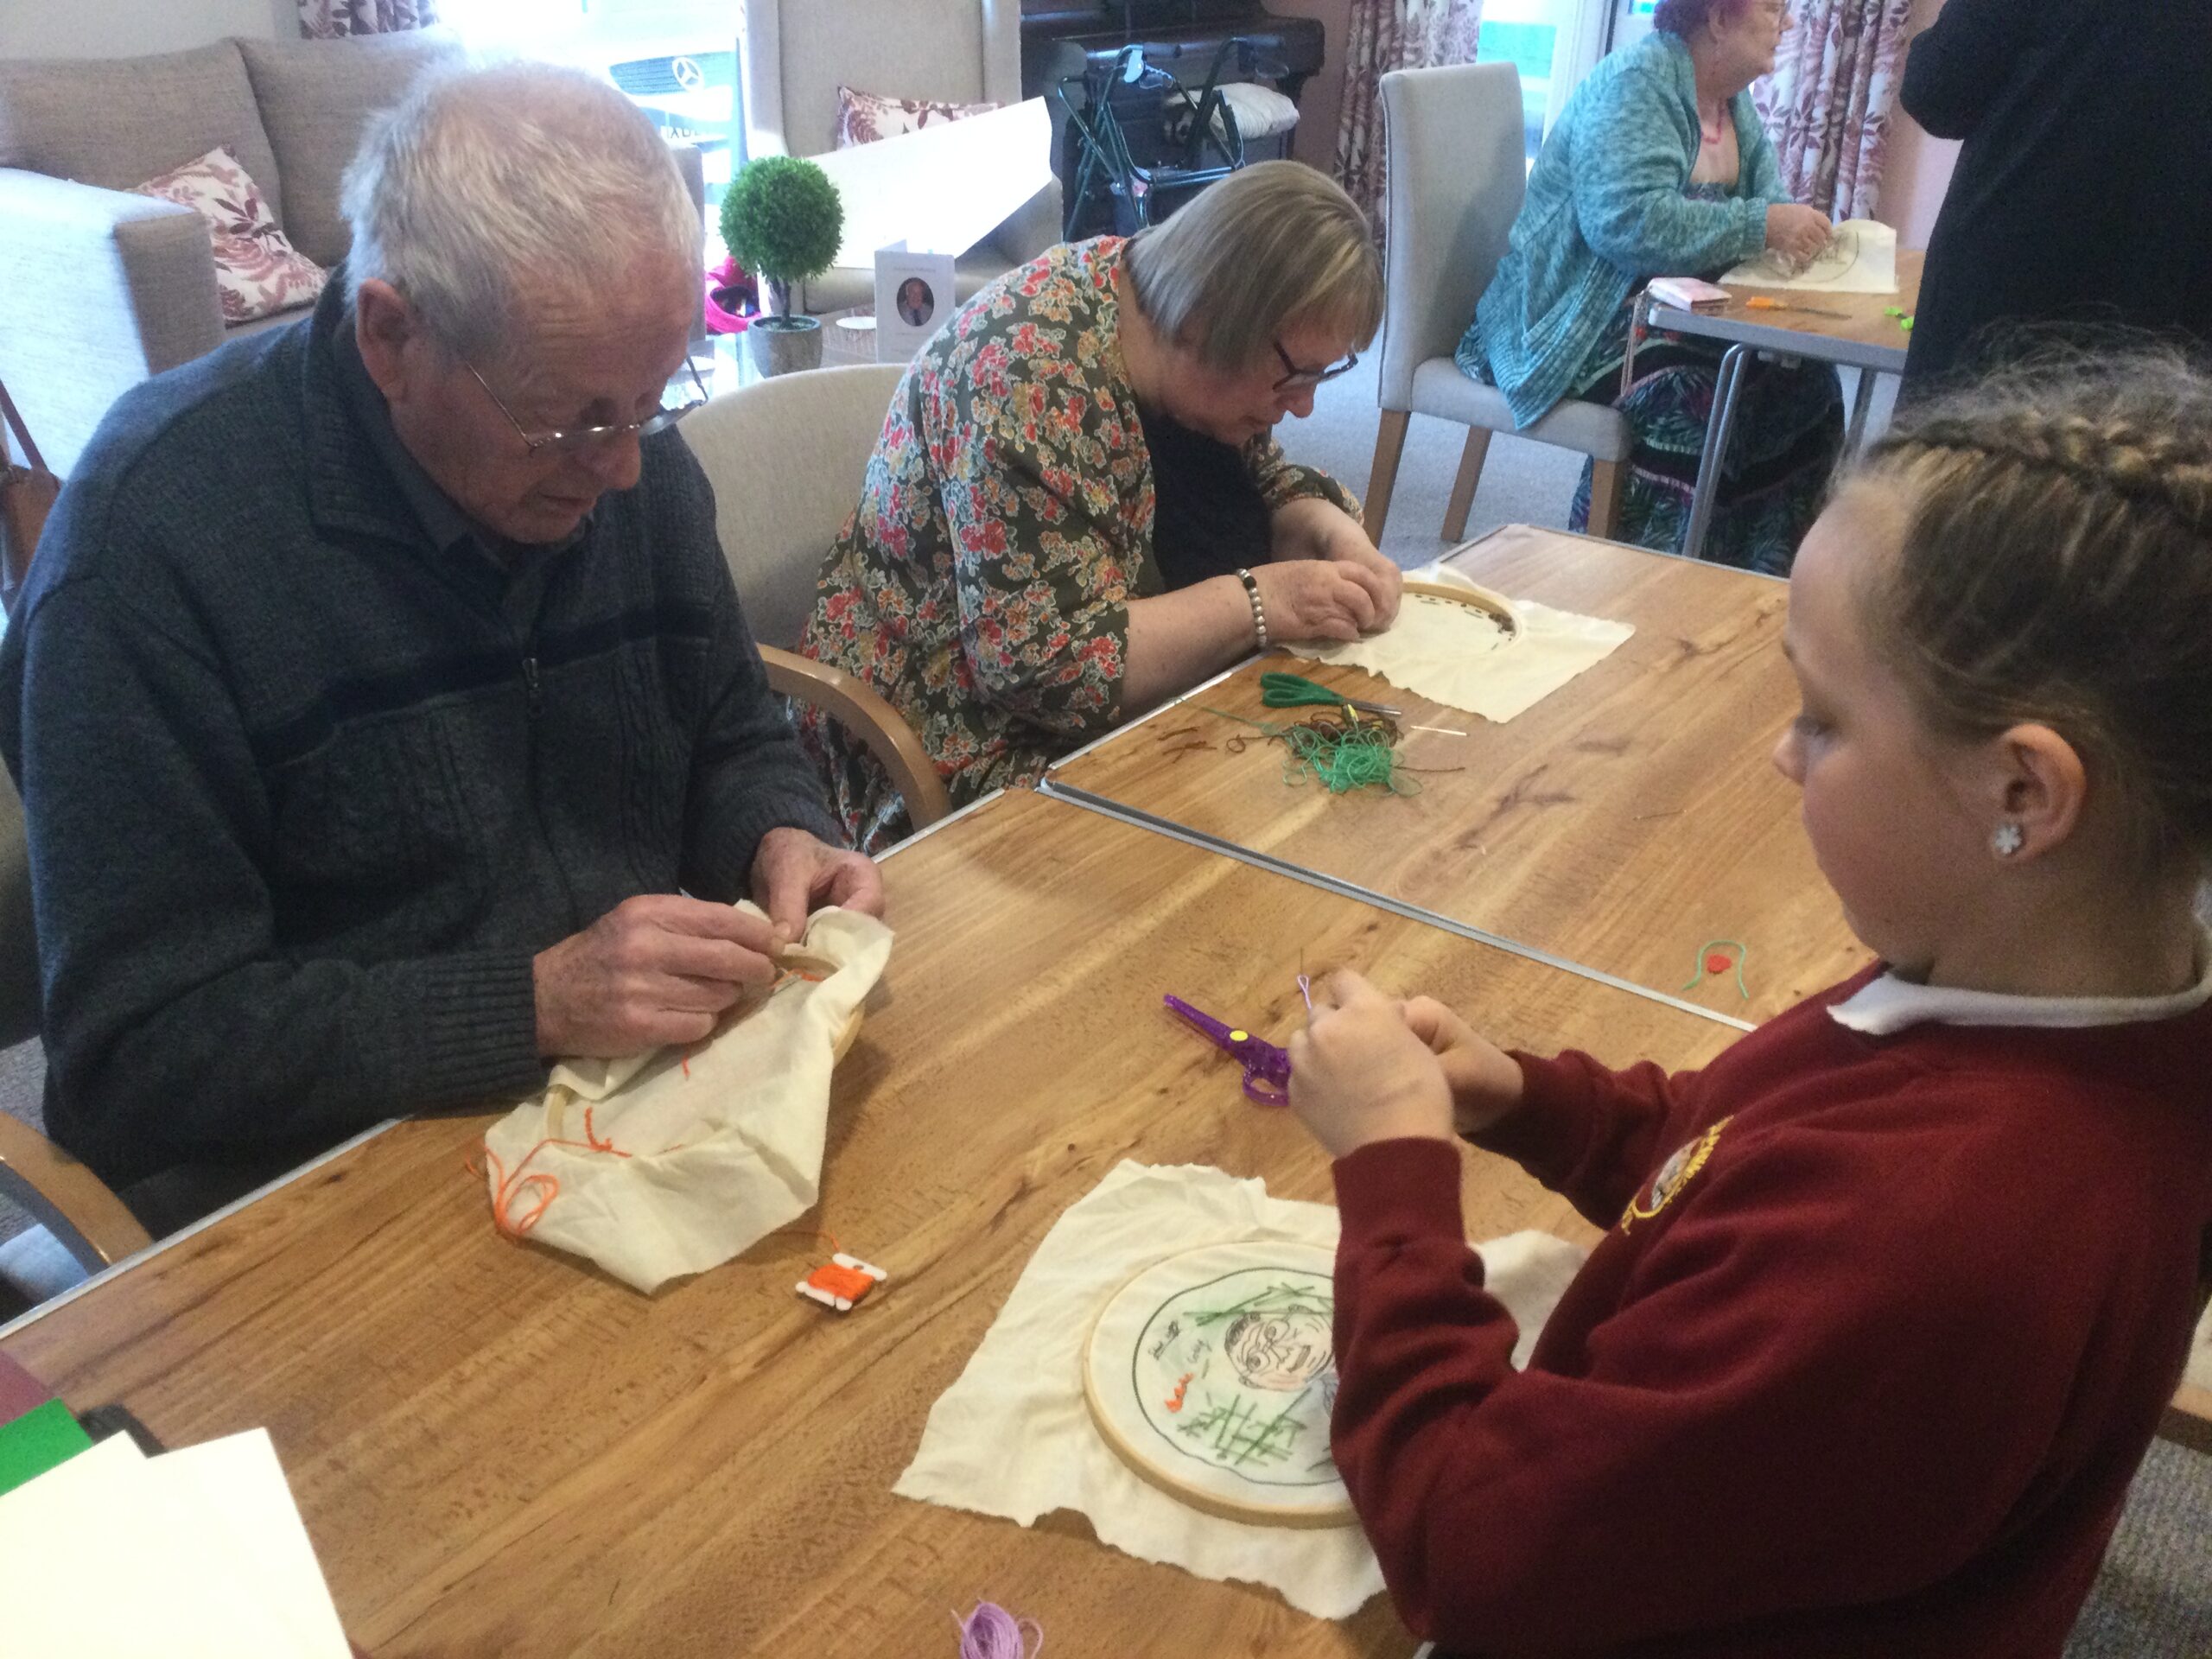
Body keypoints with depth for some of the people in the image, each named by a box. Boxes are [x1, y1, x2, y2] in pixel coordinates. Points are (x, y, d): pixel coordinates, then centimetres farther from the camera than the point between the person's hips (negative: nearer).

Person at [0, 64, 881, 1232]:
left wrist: (781, 842, -9)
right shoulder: (157, 526, -18)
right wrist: (534, 1003, -26)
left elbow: (734, 741, 13)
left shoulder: (627, 450, -1)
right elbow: (132, 1057, -18)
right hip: (331, 1199, -4)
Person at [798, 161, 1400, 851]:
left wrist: (1330, 528, -8)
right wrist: (1258, 602, -26)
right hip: (981, 758, -8)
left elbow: (1263, 487, 13)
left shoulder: (1188, 354, -2)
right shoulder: (1035, 375, -26)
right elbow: (1049, 667, -30)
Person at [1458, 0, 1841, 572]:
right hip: (1578, 320, -8)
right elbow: (1629, 219, -27)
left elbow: (1766, 198, 16)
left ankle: (1758, 573, -3)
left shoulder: (1732, 97, 14)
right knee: (1698, 398, -31)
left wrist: (1798, 228, -8)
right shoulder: (1636, 84, -14)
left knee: (1804, 385, -11)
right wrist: (1761, 226, -24)